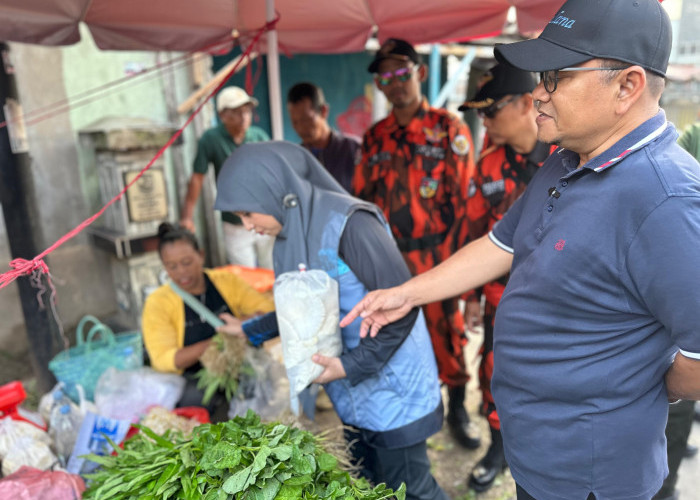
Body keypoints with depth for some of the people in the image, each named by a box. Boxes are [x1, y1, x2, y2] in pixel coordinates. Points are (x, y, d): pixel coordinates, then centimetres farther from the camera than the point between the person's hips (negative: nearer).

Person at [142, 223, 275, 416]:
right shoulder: (158, 302, -4)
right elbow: (164, 360, -12)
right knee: (193, 398, -34)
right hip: (191, 379, -2)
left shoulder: (226, 281, 2)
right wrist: (217, 342, -26)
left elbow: (268, 308, 0)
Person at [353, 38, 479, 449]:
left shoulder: (449, 128, -2)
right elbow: (364, 198, 13)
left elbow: (467, 196, -5)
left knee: (448, 330, 6)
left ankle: (457, 408, 27)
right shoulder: (375, 137, 9)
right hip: (390, 258, 4)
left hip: (437, 254, -3)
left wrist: (459, 255, -12)